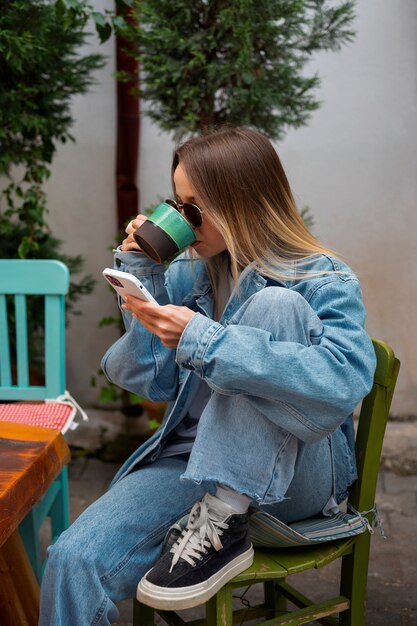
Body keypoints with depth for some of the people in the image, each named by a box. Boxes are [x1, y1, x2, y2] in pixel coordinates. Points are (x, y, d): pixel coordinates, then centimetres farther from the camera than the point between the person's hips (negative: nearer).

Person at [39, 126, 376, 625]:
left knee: (276, 306, -27)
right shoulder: (188, 274, 7)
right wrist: (141, 276, -3)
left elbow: (344, 380, -27)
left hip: (299, 477, -2)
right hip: (194, 461, 3)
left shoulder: (323, 282, -7)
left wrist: (202, 340, -30)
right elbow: (150, 381, 6)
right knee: (73, 562, -25)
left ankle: (224, 523, -25)